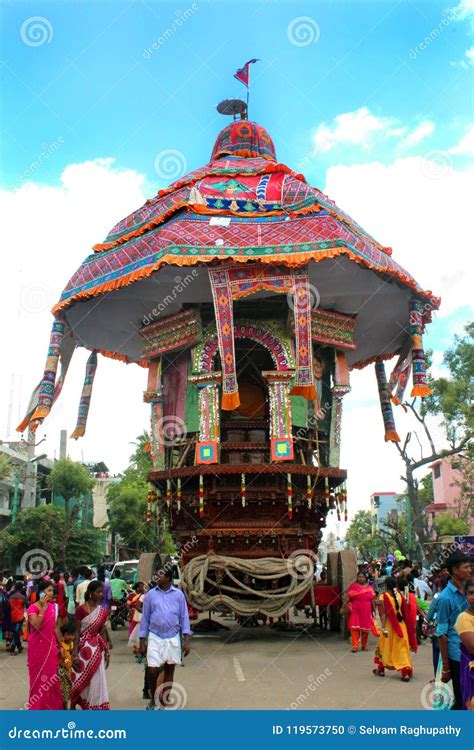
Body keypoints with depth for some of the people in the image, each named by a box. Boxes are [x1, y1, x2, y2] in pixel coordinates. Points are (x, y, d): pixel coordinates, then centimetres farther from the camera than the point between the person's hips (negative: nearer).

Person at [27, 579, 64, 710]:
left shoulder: (53, 607, 4)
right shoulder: (33, 608, -14)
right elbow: (37, 626, -29)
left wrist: (61, 645, 12)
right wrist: (43, 607, -26)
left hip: (50, 646, 5)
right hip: (37, 647, -5)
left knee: (51, 676, 10)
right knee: (39, 677, 5)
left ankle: (52, 705, 23)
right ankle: (38, 707, 18)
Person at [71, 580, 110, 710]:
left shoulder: (103, 611, 4)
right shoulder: (81, 609, -10)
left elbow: (103, 632, 9)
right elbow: (77, 632, -10)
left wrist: (106, 651, 6)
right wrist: (75, 653, -14)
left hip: (97, 649, 4)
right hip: (83, 648, -4)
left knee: (96, 679, 6)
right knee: (79, 679, 4)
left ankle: (94, 707, 16)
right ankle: (73, 705, 19)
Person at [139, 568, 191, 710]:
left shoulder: (178, 594, 1)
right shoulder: (151, 594, 2)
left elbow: (184, 617, 2)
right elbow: (145, 618, 5)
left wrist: (186, 640, -4)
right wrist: (142, 642, 3)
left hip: (173, 638, 1)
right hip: (155, 638, 0)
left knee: (169, 671, 7)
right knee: (152, 670, -5)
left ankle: (164, 703, 21)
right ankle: (153, 699, 21)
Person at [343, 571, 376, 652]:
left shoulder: (369, 587, 8)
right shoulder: (353, 586, 1)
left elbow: (373, 600, 10)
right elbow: (347, 597, -6)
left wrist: (374, 610, 8)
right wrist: (343, 607, -14)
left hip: (366, 612, 2)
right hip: (355, 611, -2)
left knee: (365, 628, 7)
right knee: (354, 628, -9)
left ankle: (364, 646, 21)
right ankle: (355, 646, -7)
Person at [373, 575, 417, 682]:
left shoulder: (383, 597, -14)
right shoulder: (400, 595, -1)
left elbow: (383, 614, -18)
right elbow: (405, 612, 3)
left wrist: (383, 628, -19)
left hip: (389, 625, -3)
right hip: (401, 625, 3)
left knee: (384, 647, 15)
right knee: (402, 648, 7)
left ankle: (381, 669, 28)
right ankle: (406, 672, 0)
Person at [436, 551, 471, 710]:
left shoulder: (465, 591, 7)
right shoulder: (446, 598, -15)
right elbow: (442, 634, -13)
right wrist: (446, 667, -11)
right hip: (457, 654, -6)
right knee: (461, 700, 2)